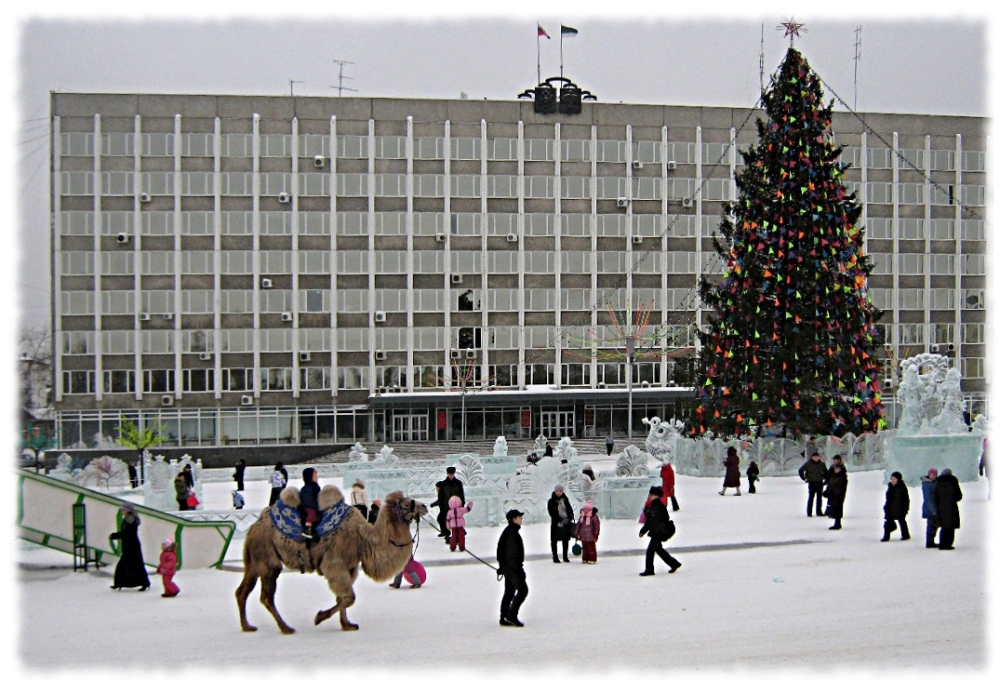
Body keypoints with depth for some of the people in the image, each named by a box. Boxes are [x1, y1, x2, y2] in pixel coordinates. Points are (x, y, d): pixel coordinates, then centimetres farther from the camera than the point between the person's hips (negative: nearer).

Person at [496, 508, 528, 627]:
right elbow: (514, 553, -22)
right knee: (522, 589, -9)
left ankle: (504, 618, 15)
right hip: (512, 567, -11)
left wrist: (502, 567, 25)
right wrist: (518, 569, -21)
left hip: (506, 565, 11)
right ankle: (511, 615, -9)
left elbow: (501, 549, 21)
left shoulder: (507, 531, 15)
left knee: (509, 591, 13)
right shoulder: (512, 533, -18)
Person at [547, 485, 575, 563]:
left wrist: (570, 517, -7)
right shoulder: (551, 501, -3)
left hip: (566, 523, 4)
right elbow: (551, 512, -10)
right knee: (555, 540, -1)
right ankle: (555, 557, 4)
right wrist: (559, 519, -21)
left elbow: (570, 509, 11)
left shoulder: (565, 500, 10)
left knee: (566, 540, 9)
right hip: (556, 524, -4)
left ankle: (565, 557, 18)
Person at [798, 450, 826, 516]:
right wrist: (804, 478, -1)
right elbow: (800, 471, 1)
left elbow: (825, 472, 23)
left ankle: (819, 512, 14)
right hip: (812, 483, -4)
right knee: (811, 497, -5)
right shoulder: (808, 464, -5)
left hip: (820, 483, 4)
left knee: (819, 498, 7)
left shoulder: (821, 464, 6)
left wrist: (824, 478, 9)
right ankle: (809, 512, -1)